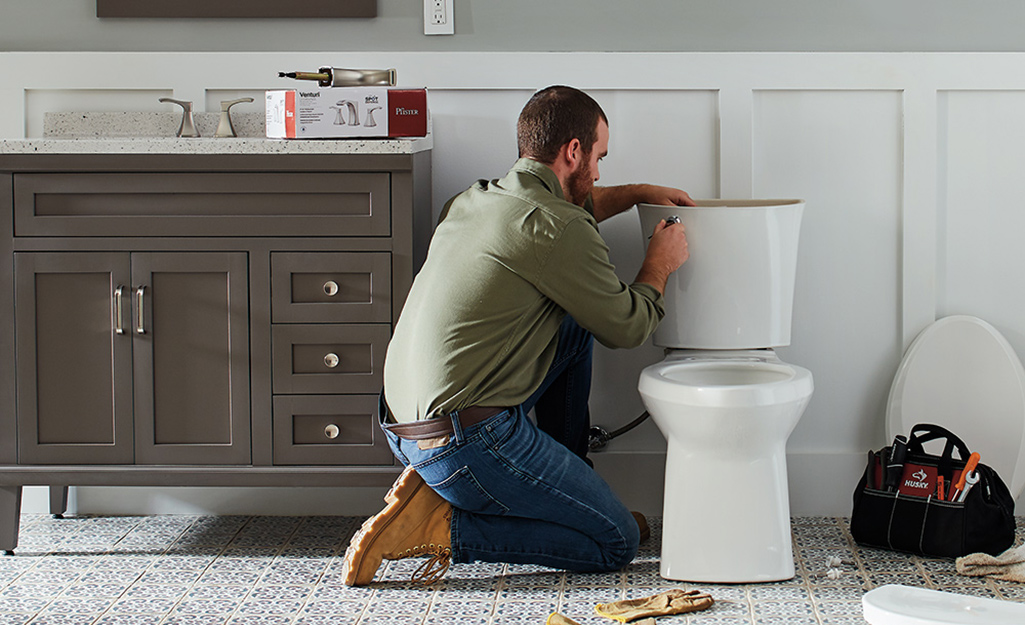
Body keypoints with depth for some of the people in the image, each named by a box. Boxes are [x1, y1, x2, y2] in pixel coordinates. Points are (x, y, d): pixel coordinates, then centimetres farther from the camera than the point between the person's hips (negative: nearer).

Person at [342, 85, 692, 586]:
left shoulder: (473, 200, 12)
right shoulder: (557, 230, -15)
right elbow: (627, 327, -1)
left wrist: (637, 193, 38)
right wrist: (660, 263, 16)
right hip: (470, 442, -9)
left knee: (573, 327, 21)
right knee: (617, 543, 5)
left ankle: (569, 489, 26)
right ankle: (443, 526, -6)